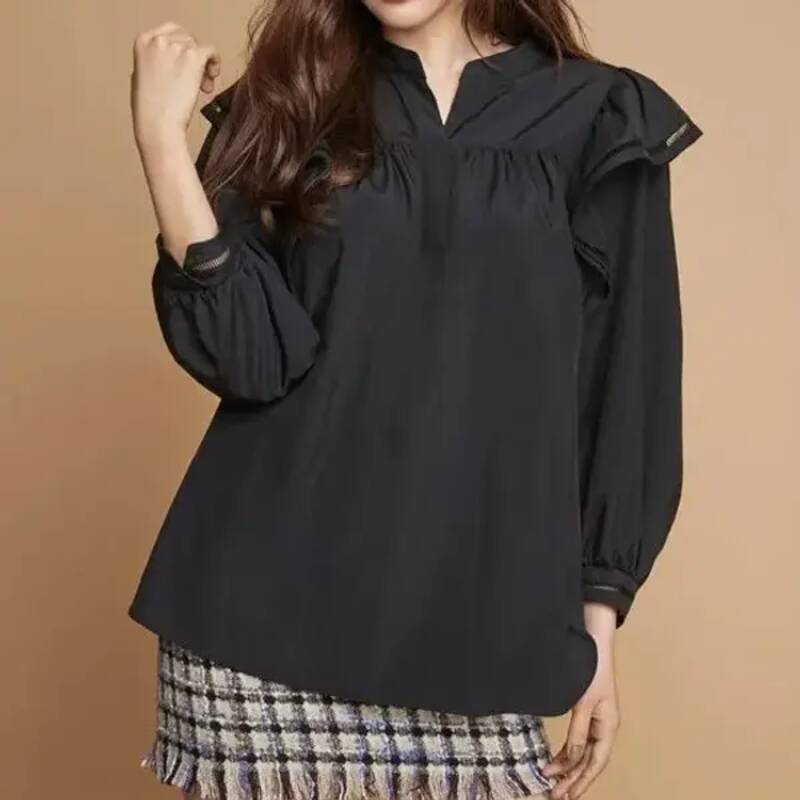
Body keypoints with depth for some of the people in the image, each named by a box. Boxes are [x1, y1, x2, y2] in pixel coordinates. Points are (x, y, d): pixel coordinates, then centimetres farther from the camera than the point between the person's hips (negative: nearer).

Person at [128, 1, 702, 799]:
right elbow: (247, 359, -5)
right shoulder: (292, 101, 8)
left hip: (472, 614, 0)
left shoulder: (595, 119, 5)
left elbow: (626, 388, 4)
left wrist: (597, 618, 1)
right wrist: (161, 135, -10)